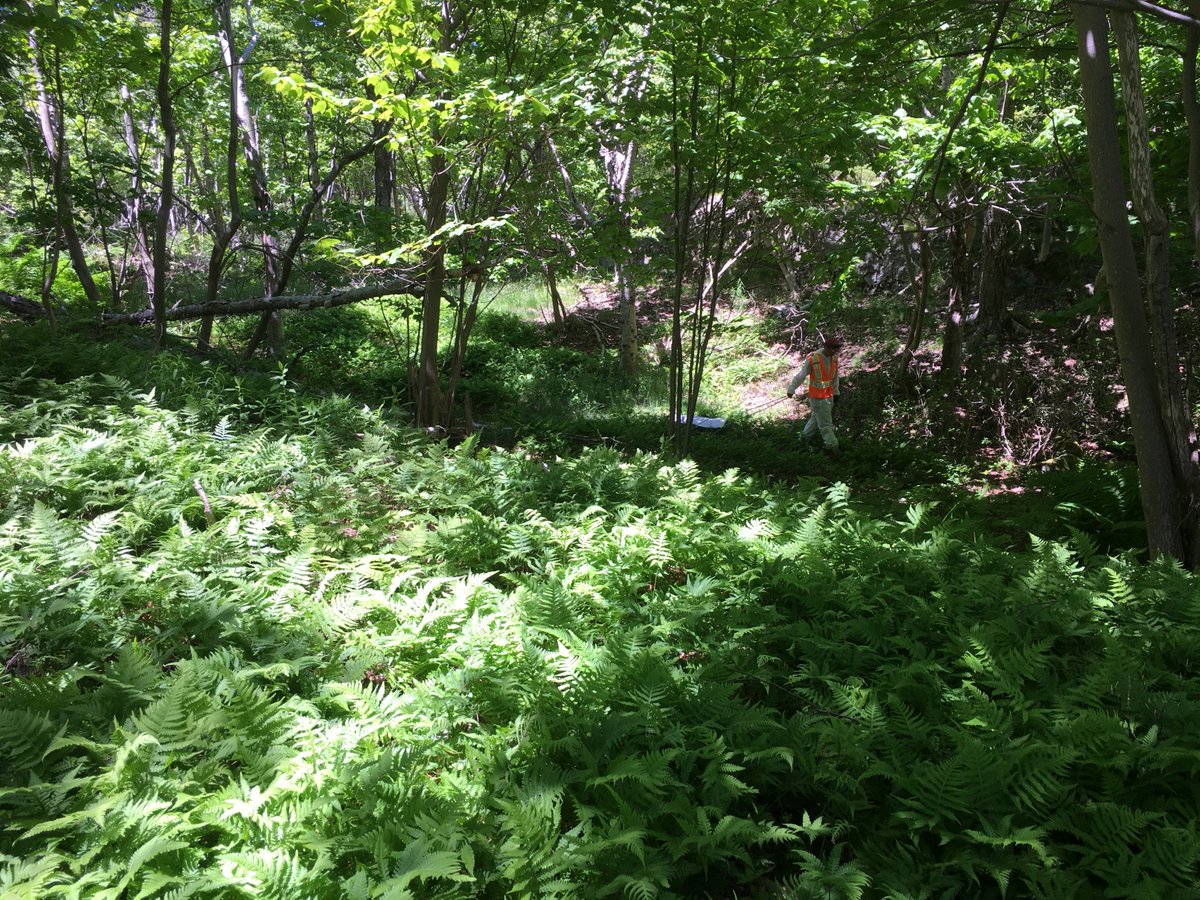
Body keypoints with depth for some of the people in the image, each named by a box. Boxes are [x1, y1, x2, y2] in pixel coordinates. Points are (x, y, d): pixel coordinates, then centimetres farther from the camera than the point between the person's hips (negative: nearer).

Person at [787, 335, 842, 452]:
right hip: (817, 397, -6)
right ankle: (831, 445, 13)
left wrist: (836, 392, 15)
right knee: (825, 422, 1)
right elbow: (800, 376, -14)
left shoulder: (834, 358, -5)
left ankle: (806, 436, 41)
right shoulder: (812, 359, -24)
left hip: (829, 395, 6)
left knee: (817, 418, 21)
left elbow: (835, 376, 9)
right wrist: (791, 390, -5)